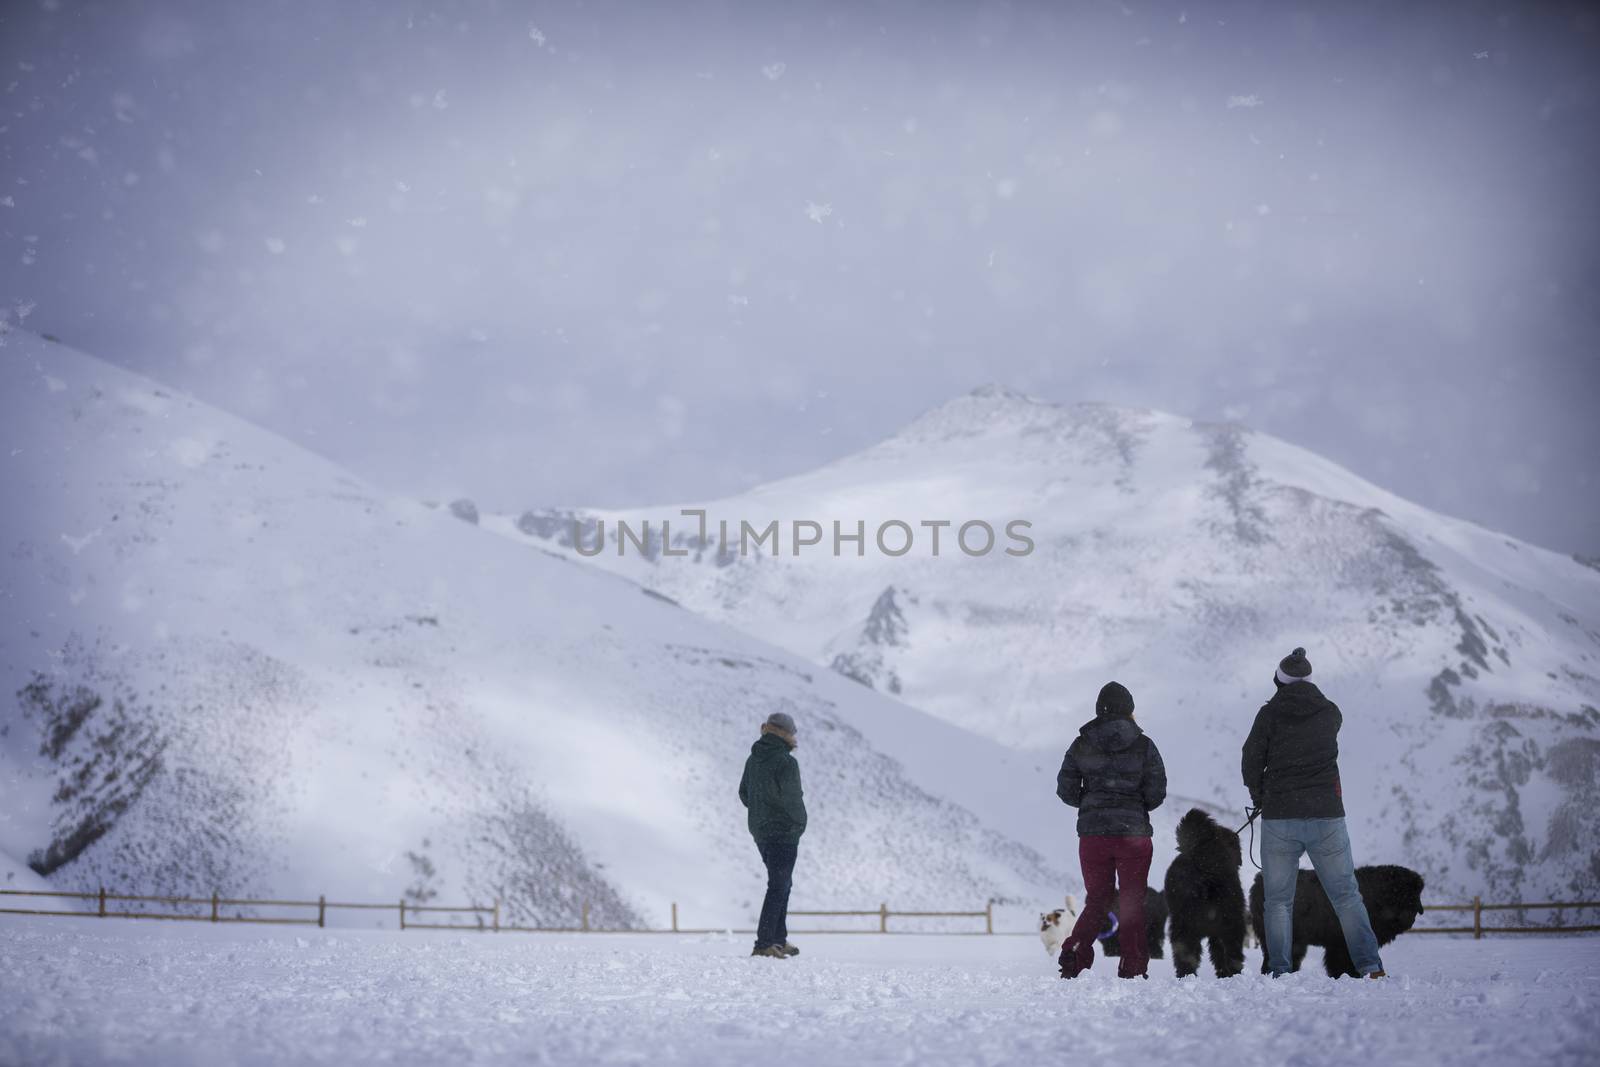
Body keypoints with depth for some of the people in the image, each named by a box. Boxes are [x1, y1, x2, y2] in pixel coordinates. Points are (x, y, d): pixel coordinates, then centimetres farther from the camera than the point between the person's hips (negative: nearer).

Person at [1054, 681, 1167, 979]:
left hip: (1092, 832, 2)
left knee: (1096, 901, 12)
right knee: (1132, 903, 8)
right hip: (1134, 832, -2)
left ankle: (1075, 952, -8)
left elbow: (1065, 789, 2)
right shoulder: (1144, 746, -3)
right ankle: (1132, 968, 4)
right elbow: (1157, 793, -3)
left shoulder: (1082, 745, 1)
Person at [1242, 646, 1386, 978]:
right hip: (1326, 816, 1)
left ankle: (1279, 973, 0)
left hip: (1279, 817, -1)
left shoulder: (1269, 714, -3)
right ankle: (1371, 966, 0)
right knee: (1346, 896, 7)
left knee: (1278, 901, 6)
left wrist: (1259, 798, 15)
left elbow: (1251, 761, -1)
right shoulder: (1330, 712, 4)